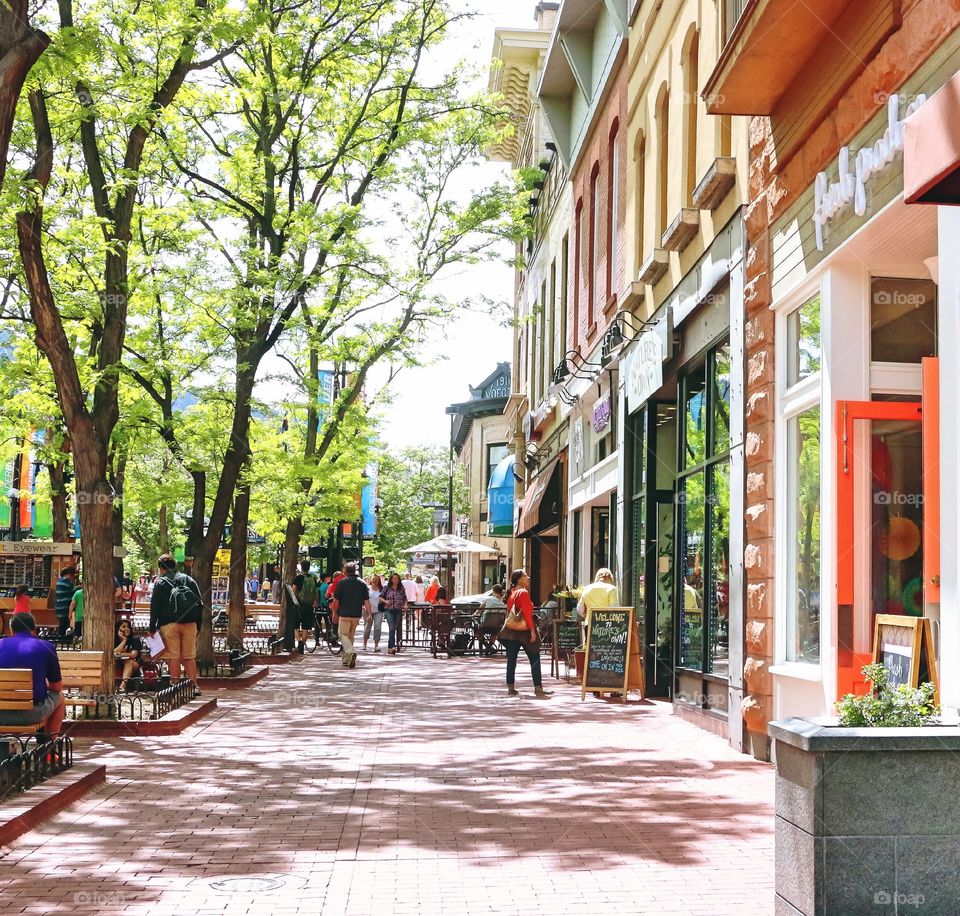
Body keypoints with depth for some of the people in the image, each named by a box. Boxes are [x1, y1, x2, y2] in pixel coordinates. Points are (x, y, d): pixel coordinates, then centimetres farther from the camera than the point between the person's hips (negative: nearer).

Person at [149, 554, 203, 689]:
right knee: (190, 657, 8)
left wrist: (152, 628, 0)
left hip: (169, 624, -3)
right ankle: (194, 686, 6)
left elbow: (154, 606, -3)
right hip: (190, 624, 3)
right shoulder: (189, 580, 13)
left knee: (174, 657, -2)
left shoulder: (161, 582, 1)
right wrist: (198, 625, 16)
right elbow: (200, 603, 13)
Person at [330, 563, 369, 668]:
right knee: (351, 635, 15)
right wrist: (369, 614, 7)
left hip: (344, 613, -4)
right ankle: (346, 660, 19)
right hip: (357, 614, 4)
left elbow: (336, 600, -4)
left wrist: (334, 612, 6)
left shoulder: (342, 582, -4)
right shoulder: (362, 583, 7)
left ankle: (351, 652, -26)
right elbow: (366, 601, 4)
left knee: (343, 633, 0)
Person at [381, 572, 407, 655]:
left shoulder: (401, 588, 8)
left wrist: (405, 604, -6)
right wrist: (385, 601, -10)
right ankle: (392, 646, -21)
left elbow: (405, 599, 14)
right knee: (391, 628, -17)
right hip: (389, 610, -3)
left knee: (398, 628, 7)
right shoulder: (387, 588, 3)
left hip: (398, 611, 3)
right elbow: (380, 597, 8)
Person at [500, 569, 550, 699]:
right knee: (535, 659, -2)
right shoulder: (523, 592, -13)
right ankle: (538, 689, -4)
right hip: (523, 630, -8)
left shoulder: (512, 593, 12)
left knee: (512, 659, 8)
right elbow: (527, 613, -18)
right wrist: (532, 630, -19)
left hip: (511, 630, 8)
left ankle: (510, 688, 8)